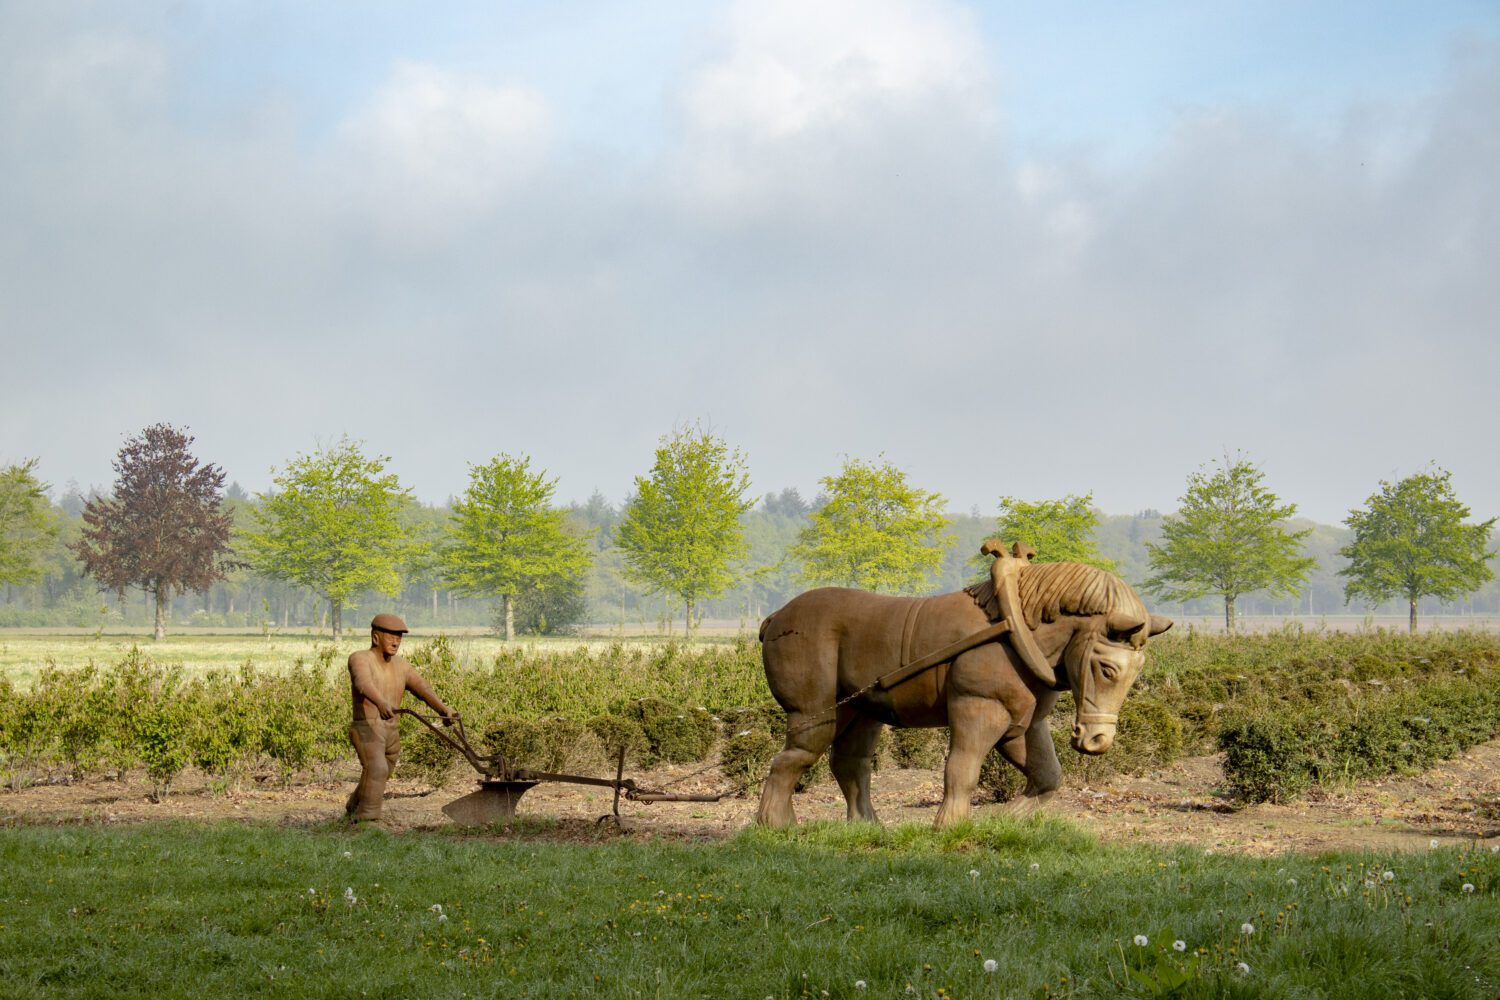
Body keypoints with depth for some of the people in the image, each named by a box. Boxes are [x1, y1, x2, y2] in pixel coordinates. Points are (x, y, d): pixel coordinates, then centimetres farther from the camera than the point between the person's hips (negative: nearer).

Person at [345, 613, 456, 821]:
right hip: (367, 729, -7)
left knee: (377, 779, 19)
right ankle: (367, 820, -28)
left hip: (392, 733, 7)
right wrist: (381, 702, -52)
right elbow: (364, 683, -31)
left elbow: (423, 689, -2)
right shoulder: (359, 659, -10)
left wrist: (443, 709, -21)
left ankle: (353, 808, 44)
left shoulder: (401, 665, 10)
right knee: (377, 770, -28)